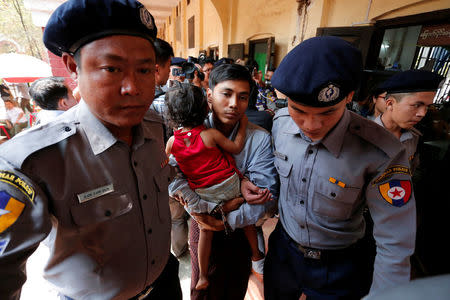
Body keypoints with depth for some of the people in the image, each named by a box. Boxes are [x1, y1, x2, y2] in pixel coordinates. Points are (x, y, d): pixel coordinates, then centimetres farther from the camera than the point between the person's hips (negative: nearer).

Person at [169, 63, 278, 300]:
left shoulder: (260, 139, -18)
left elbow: (267, 198, -21)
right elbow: (173, 179, -26)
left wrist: (228, 220, -23)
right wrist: (212, 210, -29)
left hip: (241, 227, 1)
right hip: (202, 226, 0)